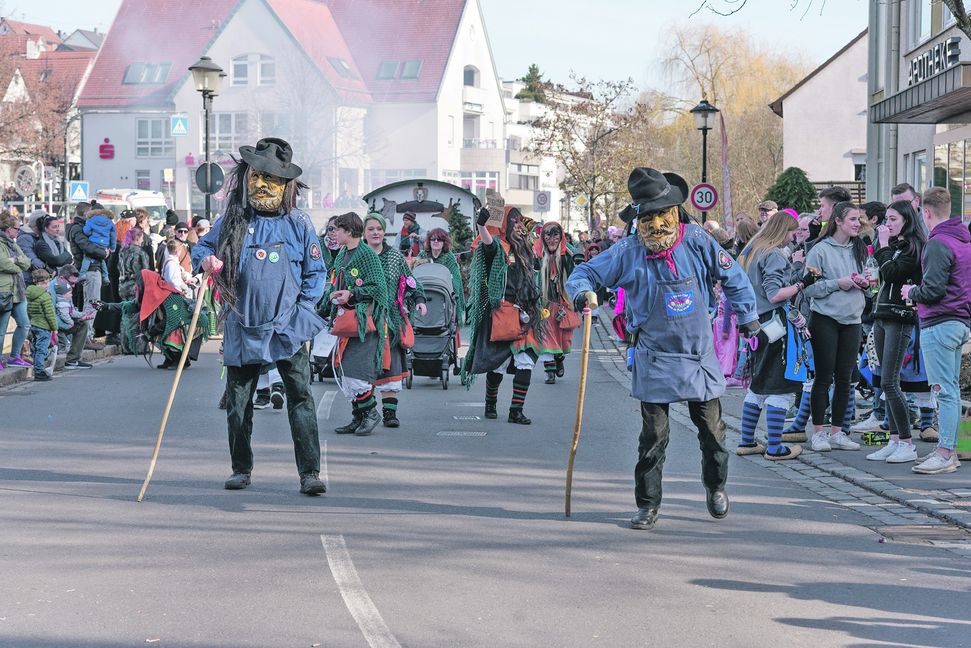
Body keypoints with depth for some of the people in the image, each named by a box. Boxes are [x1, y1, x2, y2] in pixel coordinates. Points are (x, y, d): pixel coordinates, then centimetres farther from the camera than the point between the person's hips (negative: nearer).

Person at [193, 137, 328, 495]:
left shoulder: (298, 224, 3)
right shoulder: (232, 221, 6)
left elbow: (315, 272, 8)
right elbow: (201, 247, 18)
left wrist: (302, 310, -1)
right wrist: (205, 260, -6)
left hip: (287, 329, -2)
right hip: (242, 328, 2)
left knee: (301, 397, -10)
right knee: (238, 402, 9)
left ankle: (310, 473, -9)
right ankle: (241, 469, 23)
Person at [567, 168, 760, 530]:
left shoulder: (697, 242, -6)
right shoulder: (628, 252, -9)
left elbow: (732, 277, 9)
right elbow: (585, 273, 0)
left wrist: (747, 317, 17)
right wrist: (581, 293, -23)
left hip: (700, 354, 2)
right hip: (655, 358, -2)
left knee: (711, 428, 11)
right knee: (653, 436, -1)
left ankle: (716, 487, 36)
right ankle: (648, 505, 10)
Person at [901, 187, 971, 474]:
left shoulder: (937, 244, -16)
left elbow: (933, 289, -21)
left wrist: (911, 292, -2)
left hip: (939, 325, -10)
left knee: (944, 390, -8)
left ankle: (944, 453, -7)